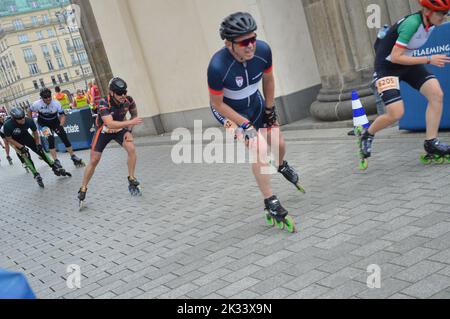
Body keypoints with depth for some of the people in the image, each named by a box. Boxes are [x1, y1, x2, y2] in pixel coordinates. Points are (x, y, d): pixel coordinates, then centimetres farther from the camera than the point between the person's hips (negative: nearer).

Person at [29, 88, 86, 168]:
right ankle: (56, 160, -11)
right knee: (51, 139, -19)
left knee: (65, 138, -2)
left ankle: (73, 157, 13)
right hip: (44, 124, -1)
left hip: (55, 122, 1)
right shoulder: (37, 104, -21)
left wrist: (61, 125, -32)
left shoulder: (56, 103, -22)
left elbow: (62, 115, -17)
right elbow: (29, 112, -2)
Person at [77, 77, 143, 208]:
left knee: (131, 149, -23)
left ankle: (132, 180, -8)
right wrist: (130, 122, -51)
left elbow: (134, 114, 2)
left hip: (120, 129, 3)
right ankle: (83, 189, 15)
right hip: (104, 131, -3)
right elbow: (110, 124, -44)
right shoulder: (104, 103, -33)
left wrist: (129, 130, -9)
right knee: (94, 161, -1)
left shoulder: (128, 100, -20)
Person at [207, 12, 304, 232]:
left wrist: (269, 110, 1)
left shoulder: (263, 50, -25)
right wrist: (246, 125, -25)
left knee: (279, 144, 13)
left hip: (255, 103, 5)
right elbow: (217, 104, -24)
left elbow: (268, 79, -4)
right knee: (259, 148, -22)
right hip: (228, 110, -5)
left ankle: (281, 166, 51)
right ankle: (271, 204, -11)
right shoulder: (218, 66, -38)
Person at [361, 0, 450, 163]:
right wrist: (429, 60, -27)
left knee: (437, 94, -13)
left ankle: (431, 143, -6)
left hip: (407, 62, 8)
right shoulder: (412, 23, -29)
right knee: (396, 114, -16)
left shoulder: (430, 22, -5)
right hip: (387, 65, -7)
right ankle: (368, 135, 14)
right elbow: (395, 57, -29)